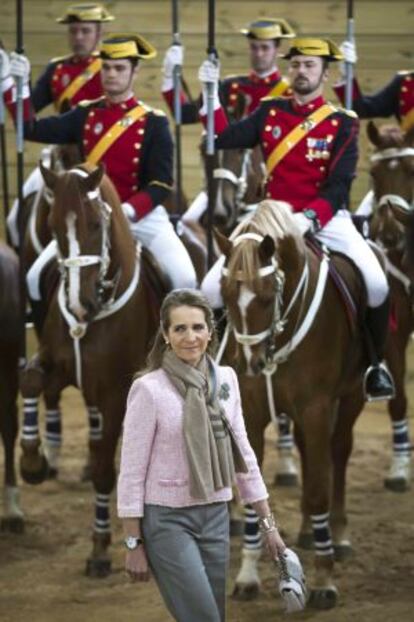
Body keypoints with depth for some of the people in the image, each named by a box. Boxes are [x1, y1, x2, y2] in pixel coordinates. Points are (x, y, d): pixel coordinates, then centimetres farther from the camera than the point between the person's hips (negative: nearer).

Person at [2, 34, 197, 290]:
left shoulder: (154, 122, -6)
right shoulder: (85, 114, 5)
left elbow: (162, 184, -9)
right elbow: (32, 130, -2)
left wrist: (127, 211, -25)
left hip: (143, 216, -3)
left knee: (185, 278, -21)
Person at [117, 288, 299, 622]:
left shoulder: (225, 379, 5)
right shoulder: (149, 389, -12)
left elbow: (242, 453, 11)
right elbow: (132, 471, -9)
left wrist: (269, 523, 9)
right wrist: (134, 543, -10)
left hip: (216, 517, 6)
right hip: (167, 520, -6)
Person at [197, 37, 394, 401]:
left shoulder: (342, 124, -2)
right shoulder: (270, 113, 8)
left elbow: (339, 185, -10)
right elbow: (223, 138, 0)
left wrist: (308, 219, -27)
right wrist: (210, 93, -9)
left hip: (327, 220, -3)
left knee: (376, 285, -26)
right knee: (213, 289, -12)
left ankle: (375, 363, -1)